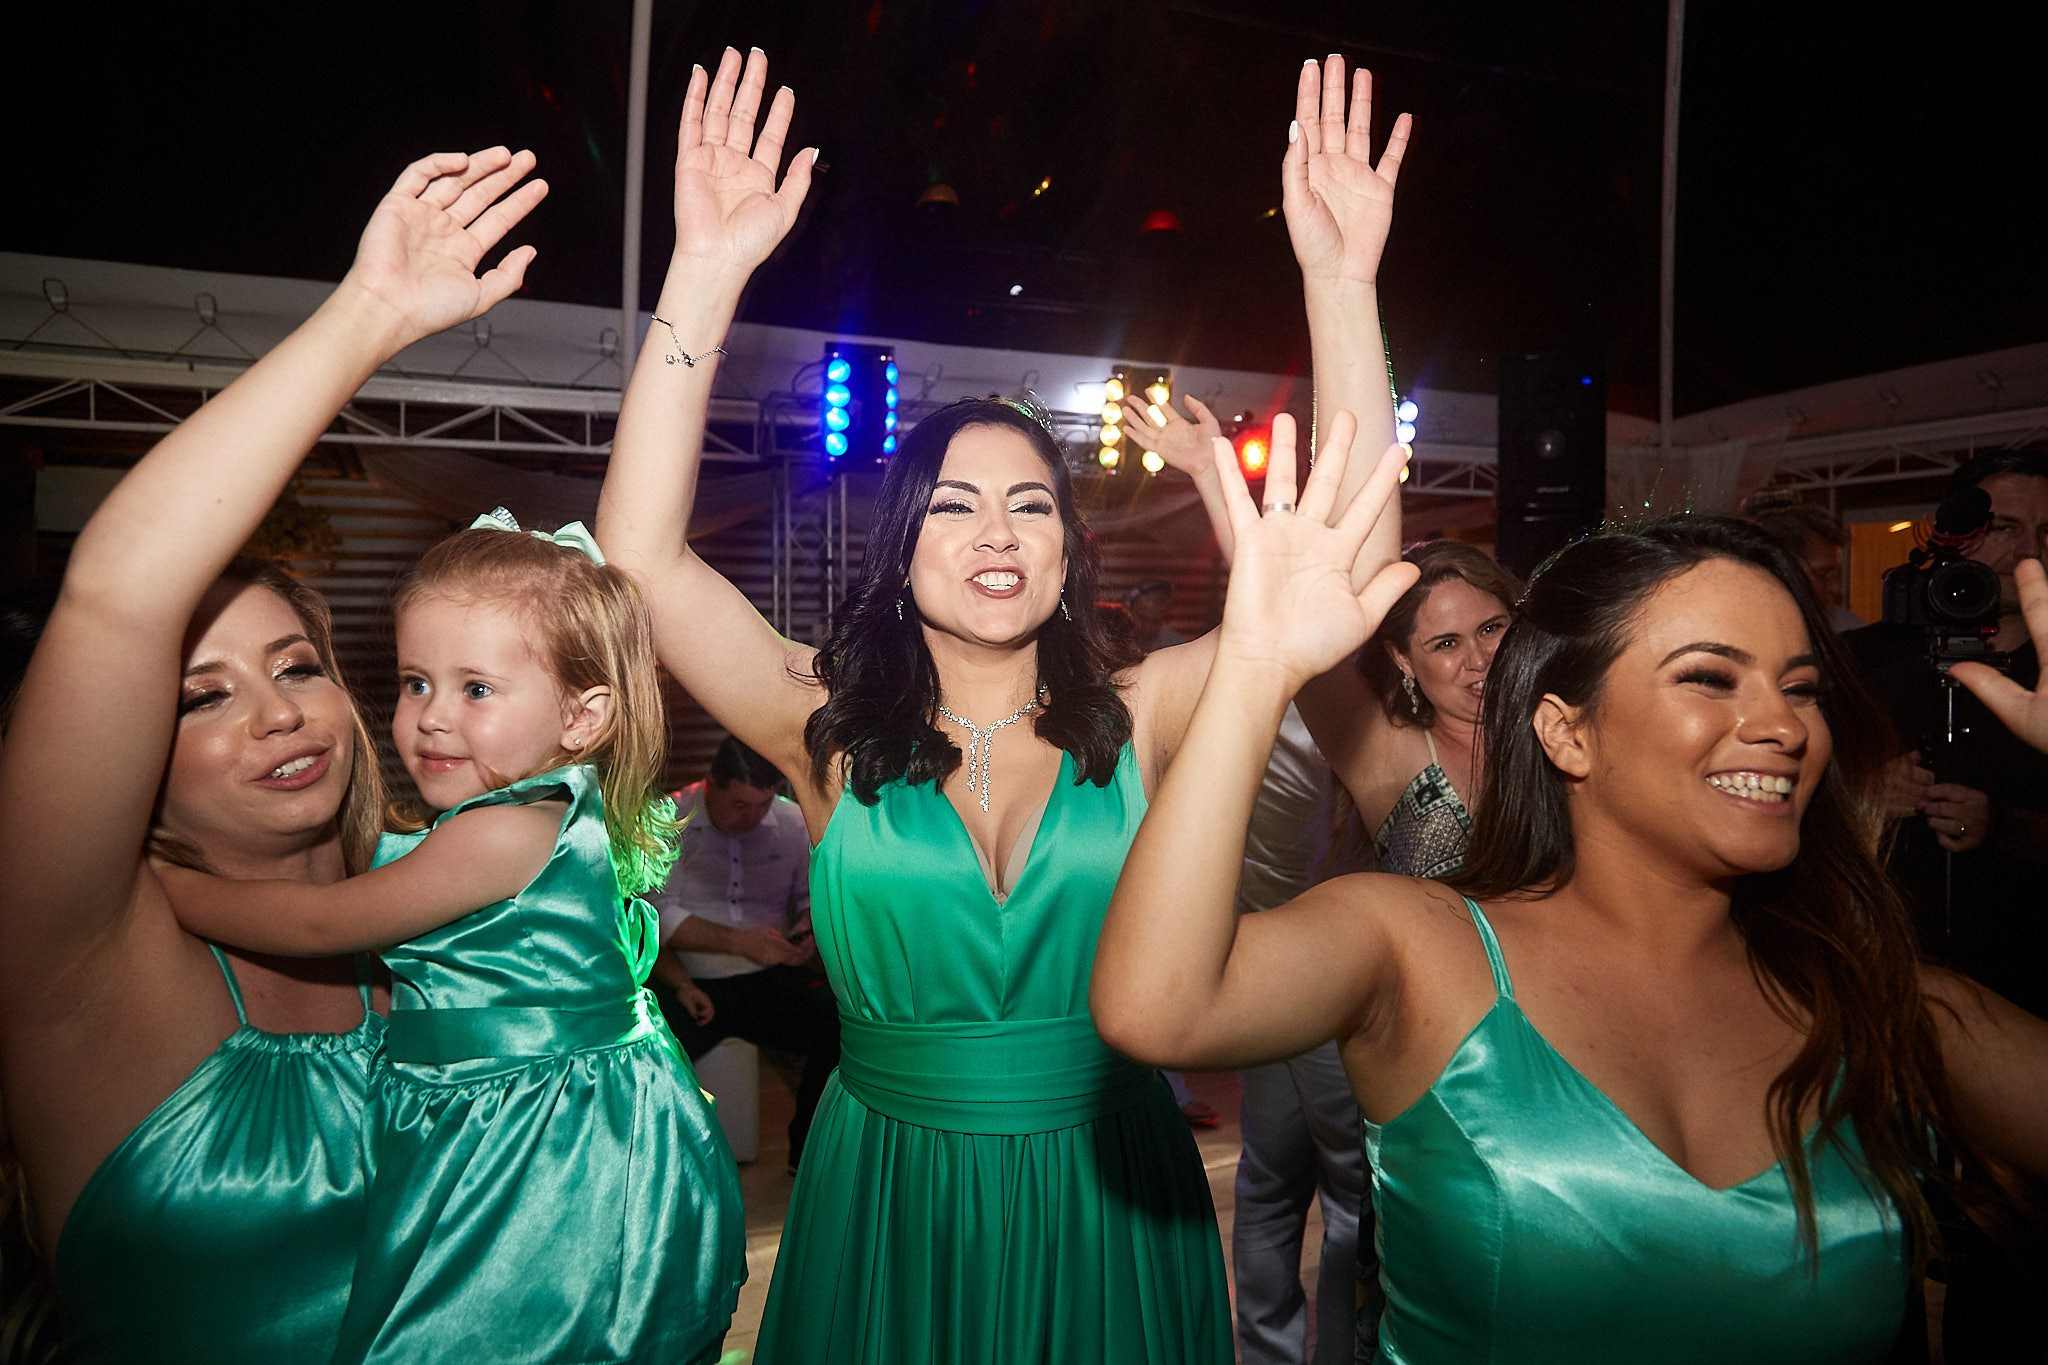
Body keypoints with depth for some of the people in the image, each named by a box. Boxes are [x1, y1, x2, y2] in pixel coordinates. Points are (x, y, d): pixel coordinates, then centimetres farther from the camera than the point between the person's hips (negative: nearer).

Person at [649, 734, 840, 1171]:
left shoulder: (791, 820, 8)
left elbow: (810, 894, 18)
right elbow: (656, 916, -10)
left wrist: (809, 926, -6)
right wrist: (738, 942, -21)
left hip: (775, 981, 3)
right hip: (693, 985, -3)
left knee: (844, 1024, -24)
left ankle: (809, 1154, 2)